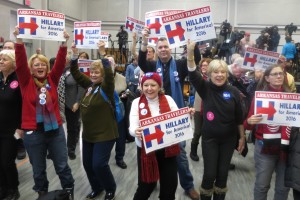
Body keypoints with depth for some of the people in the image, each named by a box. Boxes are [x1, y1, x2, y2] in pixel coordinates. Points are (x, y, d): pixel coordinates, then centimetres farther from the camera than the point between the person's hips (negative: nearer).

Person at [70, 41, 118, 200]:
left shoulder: (106, 87, -14)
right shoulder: (89, 84, 6)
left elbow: (109, 74, -32)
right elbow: (76, 74, 9)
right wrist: (74, 58, -4)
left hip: (104, 134, -7)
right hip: (88, 133, 8)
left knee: (99, 164, -8)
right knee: (87, 163, 14)